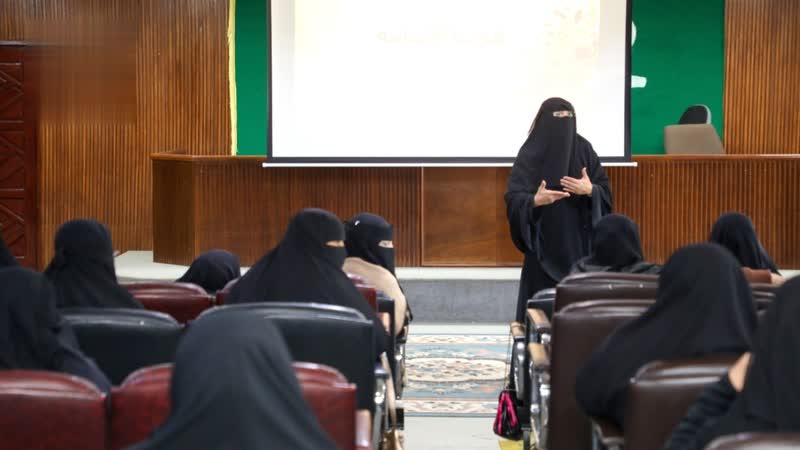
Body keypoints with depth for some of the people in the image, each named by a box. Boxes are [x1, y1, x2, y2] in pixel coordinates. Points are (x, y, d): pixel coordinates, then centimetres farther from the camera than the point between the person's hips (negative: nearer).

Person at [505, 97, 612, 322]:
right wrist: (535, 201, -31)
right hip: (543, 242, -2)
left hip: (578, 241, 2)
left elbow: (606, 191, 4)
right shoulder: (530, 153, -5)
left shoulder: (583, 148, 3)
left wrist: (590, 190, -17)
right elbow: (513, 198, -11)